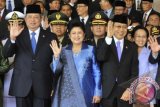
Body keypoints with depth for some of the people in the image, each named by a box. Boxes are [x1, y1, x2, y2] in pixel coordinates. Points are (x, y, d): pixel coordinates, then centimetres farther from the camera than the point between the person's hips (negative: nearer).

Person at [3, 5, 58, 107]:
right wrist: (12, 38, -22)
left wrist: (54, 85, 4)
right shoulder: (18, 35, 7)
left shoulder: (51, 37, 6)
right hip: (22, 85, 1)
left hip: (43, 86, -1)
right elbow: (6, 54, -4)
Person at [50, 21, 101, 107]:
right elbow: (56, 71, 2)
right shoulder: (64, 51, 7)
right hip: (67, 94, 2)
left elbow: (96, 72, 3)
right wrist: (56, 56, -12)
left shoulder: (90, 50, 2)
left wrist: (97, 92, -2)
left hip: (86, 94, -1)